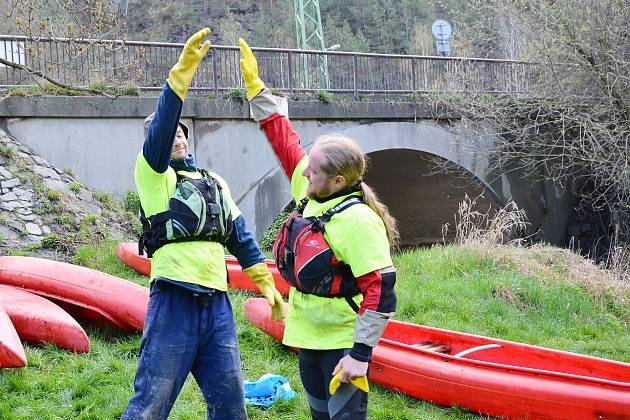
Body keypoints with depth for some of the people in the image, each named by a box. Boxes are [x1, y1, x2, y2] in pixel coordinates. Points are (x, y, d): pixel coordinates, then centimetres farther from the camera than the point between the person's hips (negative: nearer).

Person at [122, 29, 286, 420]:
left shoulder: (216, 183, 22)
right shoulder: (153, 175, 4)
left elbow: (240, 235, 21)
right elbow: (160, 126, -13)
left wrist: (267, 284, 15)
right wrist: (182, 72, -23)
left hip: (217, 303, 6)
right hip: (174, 300, -5)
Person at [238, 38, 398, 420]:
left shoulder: (357, 221, -24)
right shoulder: (309, 192, 0)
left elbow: (381, 292, -25)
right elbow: (284, 138, 10)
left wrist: (360, 355, -24)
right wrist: (254, 85, 10)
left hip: (343, 343, -9)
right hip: (309, 336, 9)